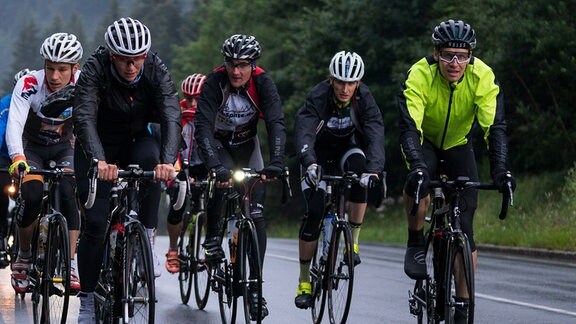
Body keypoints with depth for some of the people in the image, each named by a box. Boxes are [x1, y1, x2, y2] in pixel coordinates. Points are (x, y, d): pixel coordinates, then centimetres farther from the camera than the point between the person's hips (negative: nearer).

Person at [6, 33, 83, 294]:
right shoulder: (29, 85, -28)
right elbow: (14, 124, -37)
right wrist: (17, 159, -54)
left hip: (64, 147, 1)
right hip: (31, 147, -1)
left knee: (68, 194, -25)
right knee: (32, 196, -23)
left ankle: (70, 265, -18)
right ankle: (23, 257, 1)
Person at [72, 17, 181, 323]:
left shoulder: (156, 70, -21)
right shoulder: (95, 69, -27)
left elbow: (171, 117, -31)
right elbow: (85, 118, -38)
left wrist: (167, 160, -49)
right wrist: (99, 161, -55)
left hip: (135, 139, 2)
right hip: (98, 147, -2)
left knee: (151, 158, -34)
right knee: (95, 222, -12)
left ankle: (147, 240, -21)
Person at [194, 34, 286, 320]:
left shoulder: (262, 83, -23)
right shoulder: (214, 83, -27)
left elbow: (276, 123, -32)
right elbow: (203, 126, -36)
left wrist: (276, 161, -48)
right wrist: (214, 165, -51)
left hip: (246, 143, 2)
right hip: (217, 142, -2)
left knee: (256, 214, -8)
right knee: (223, 179, -35)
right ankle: (212, 237, -10)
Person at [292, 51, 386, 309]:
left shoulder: (364, 99, -24)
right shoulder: (317, 97, -29)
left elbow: (375, 134, -35)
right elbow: (304, 131, -43)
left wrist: (374, 168, -54)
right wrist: (309, 162, -62)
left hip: (347, 149, 1)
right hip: (319, 154, -1)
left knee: (358, 166, -34)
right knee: (314, 210, -17)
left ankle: (353, 240, -18)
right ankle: (304, 280, -4)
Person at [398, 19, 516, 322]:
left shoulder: (483, 77, -26)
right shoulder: (420, 75, -30)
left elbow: (495, 127, -31)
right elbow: (409, 125, -39)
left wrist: (500, 170, -45)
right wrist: (417, 165, -55)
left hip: (458, 146, 2)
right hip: (424, 141, -2)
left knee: (466, 211, -11)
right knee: (418, 181, -36)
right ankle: (416, 245, -11)